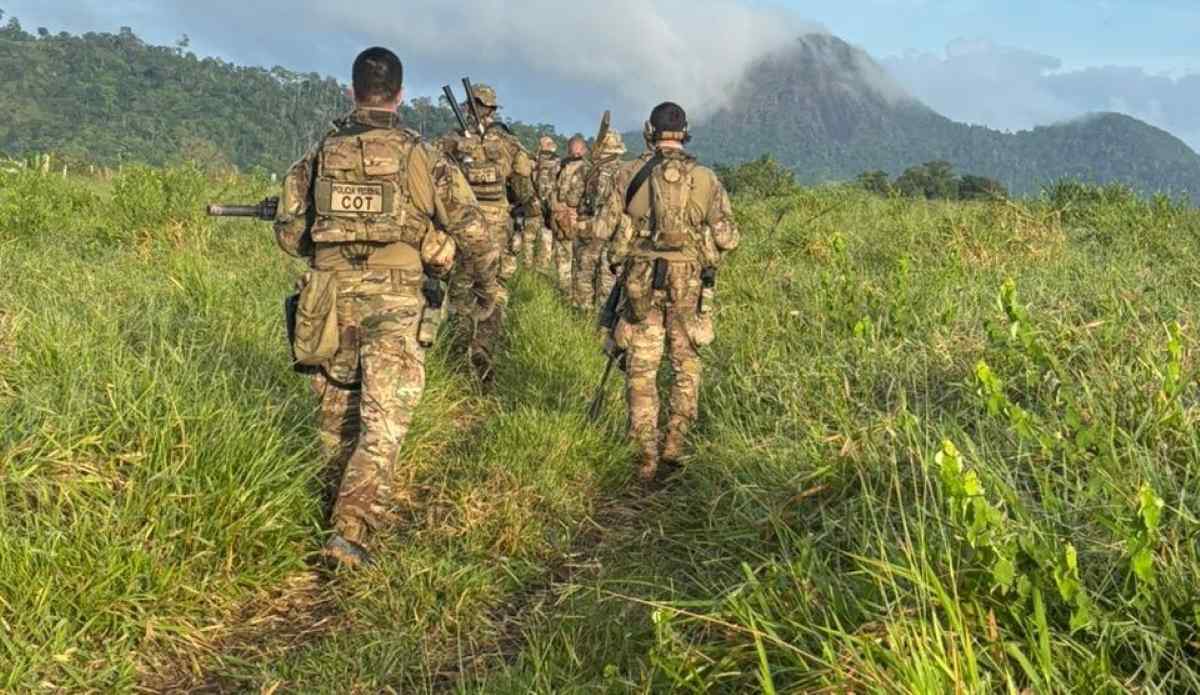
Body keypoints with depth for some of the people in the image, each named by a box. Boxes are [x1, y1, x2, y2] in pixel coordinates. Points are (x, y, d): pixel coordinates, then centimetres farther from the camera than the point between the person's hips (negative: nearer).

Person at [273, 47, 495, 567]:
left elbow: (289, 234, 7)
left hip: (332, 299, 3)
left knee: (337, 408, 20)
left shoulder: (320, 154, 4)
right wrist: (490, 283, 14)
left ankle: (344, 499, 37)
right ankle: (349, 531, -12)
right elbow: (469, 228, -1)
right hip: (395, 305, -3)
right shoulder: (420, 157, -2)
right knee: (383, 422, -2)